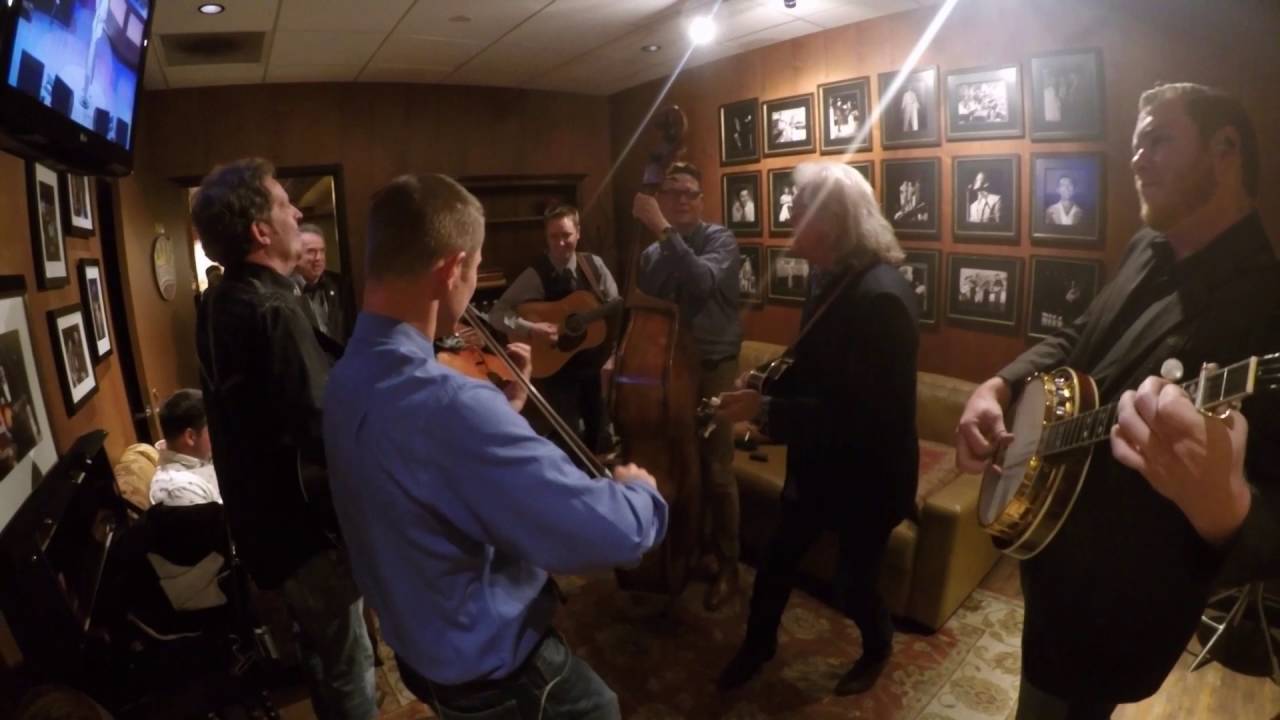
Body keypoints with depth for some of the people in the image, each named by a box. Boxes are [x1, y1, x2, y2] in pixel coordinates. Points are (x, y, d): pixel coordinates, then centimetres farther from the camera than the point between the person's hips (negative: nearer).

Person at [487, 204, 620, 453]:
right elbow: (497, 313, -15)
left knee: (600, 434, 13)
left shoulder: (593, 265, -3)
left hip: (595, 362, 4)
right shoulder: (535, 275, -12)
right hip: (555, 366, -3)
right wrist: (531, 330, -28)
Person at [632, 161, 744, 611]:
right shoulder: (653, 252, 9)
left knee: (715, 470, -1)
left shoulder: (720, 239, -6)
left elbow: (703, 280, -28)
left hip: (713, 367, -4)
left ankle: (726, 564, 14)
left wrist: (662, 229, -29)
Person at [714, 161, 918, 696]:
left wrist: (766, 411, -29)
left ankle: (878, 649, 47)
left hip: (866, 472, -7)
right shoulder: (832, 277, 0)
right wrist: (763, 389, -5)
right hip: (819, 462, 8)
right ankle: (758, 644, 44)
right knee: (777, 558, 19)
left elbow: (864, 415, -31)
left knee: (852, 581, 14)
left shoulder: (880, 295, -28)